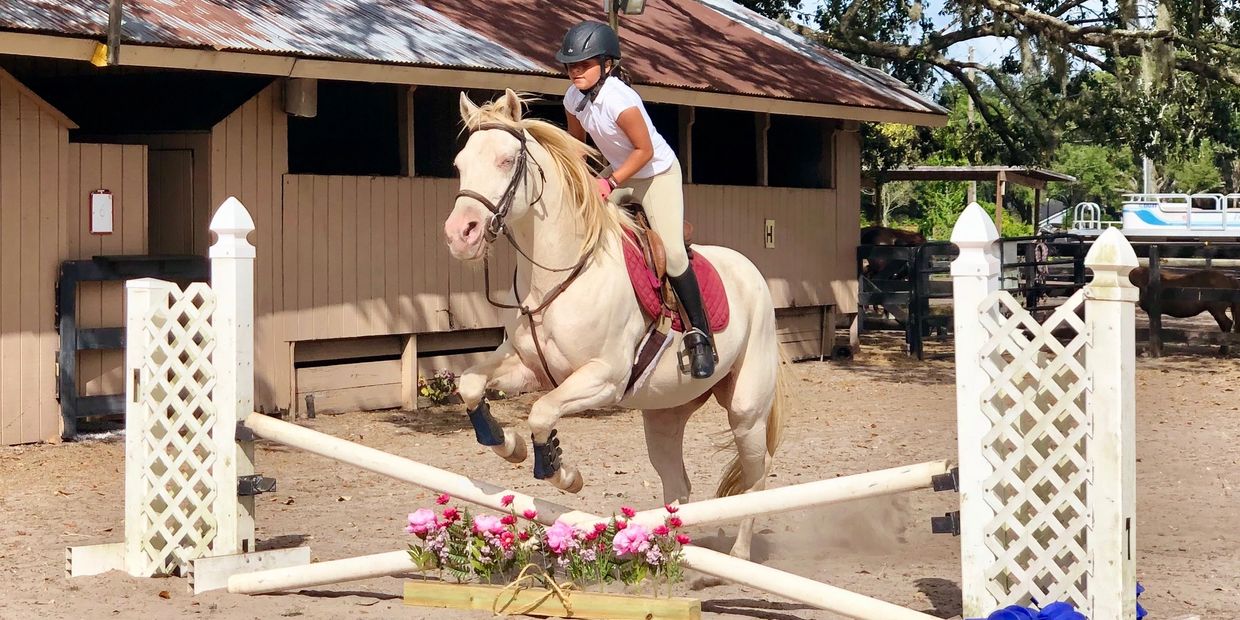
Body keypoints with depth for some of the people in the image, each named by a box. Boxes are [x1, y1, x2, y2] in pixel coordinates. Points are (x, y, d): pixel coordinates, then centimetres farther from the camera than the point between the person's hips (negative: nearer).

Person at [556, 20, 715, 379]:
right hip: (619, 175, 8)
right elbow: (576, 142, 9)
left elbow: (644, 150, -25)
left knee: (672, 252, -19)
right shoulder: (573, 99, -8)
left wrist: (611, 183, -27)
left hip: (658, 172, -8)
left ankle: (700, 336, -10)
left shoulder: (620, 101, -31)